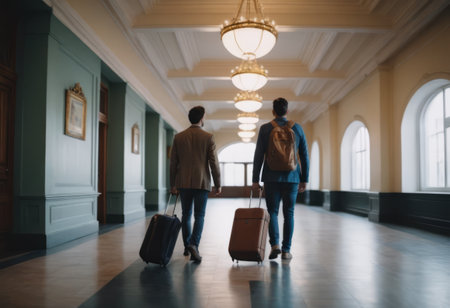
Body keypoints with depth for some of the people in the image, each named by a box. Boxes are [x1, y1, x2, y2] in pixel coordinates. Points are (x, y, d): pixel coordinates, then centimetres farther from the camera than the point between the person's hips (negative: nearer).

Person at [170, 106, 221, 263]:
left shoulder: (178, 137, 3)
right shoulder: (208, 137, -4)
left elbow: (173, 162, 5)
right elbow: (214, 162, -6)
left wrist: (173, 184, 13)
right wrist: (218, 184, 2)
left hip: (183, 183, 3)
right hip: (202, 183, -3)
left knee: (186, 214, 14)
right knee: (199, 215, 2)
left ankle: (187, 246, 22)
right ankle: (194, 245, -14)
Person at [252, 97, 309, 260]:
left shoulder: (265, 128, 0)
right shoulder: (297, 128, 5)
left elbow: (258, 155, -3)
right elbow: (304, 156, 5)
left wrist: (255, 179, 1)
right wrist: (304, 179, 11)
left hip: (272, 177, -1)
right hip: (292, 177, 1)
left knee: (272, 211, 8)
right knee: (288, 213, 8)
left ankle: (275, 244, -9)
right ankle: (286, 250, 10)